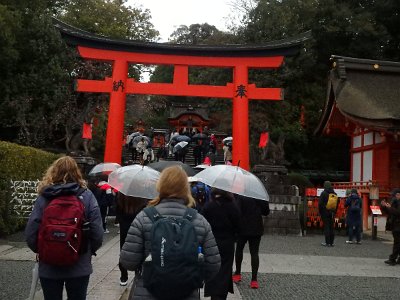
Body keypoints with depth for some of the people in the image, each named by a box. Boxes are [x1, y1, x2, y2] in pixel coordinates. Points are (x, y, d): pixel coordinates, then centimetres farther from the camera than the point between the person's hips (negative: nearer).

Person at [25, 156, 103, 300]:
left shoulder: (43, 198, -9)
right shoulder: (87, 196, -10)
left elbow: (30, 233, -10)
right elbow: (97, 233, -12)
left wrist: (41, 251, 10)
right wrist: (89, 251, 7)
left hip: (49, 267, 0)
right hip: (79, 266, 0)